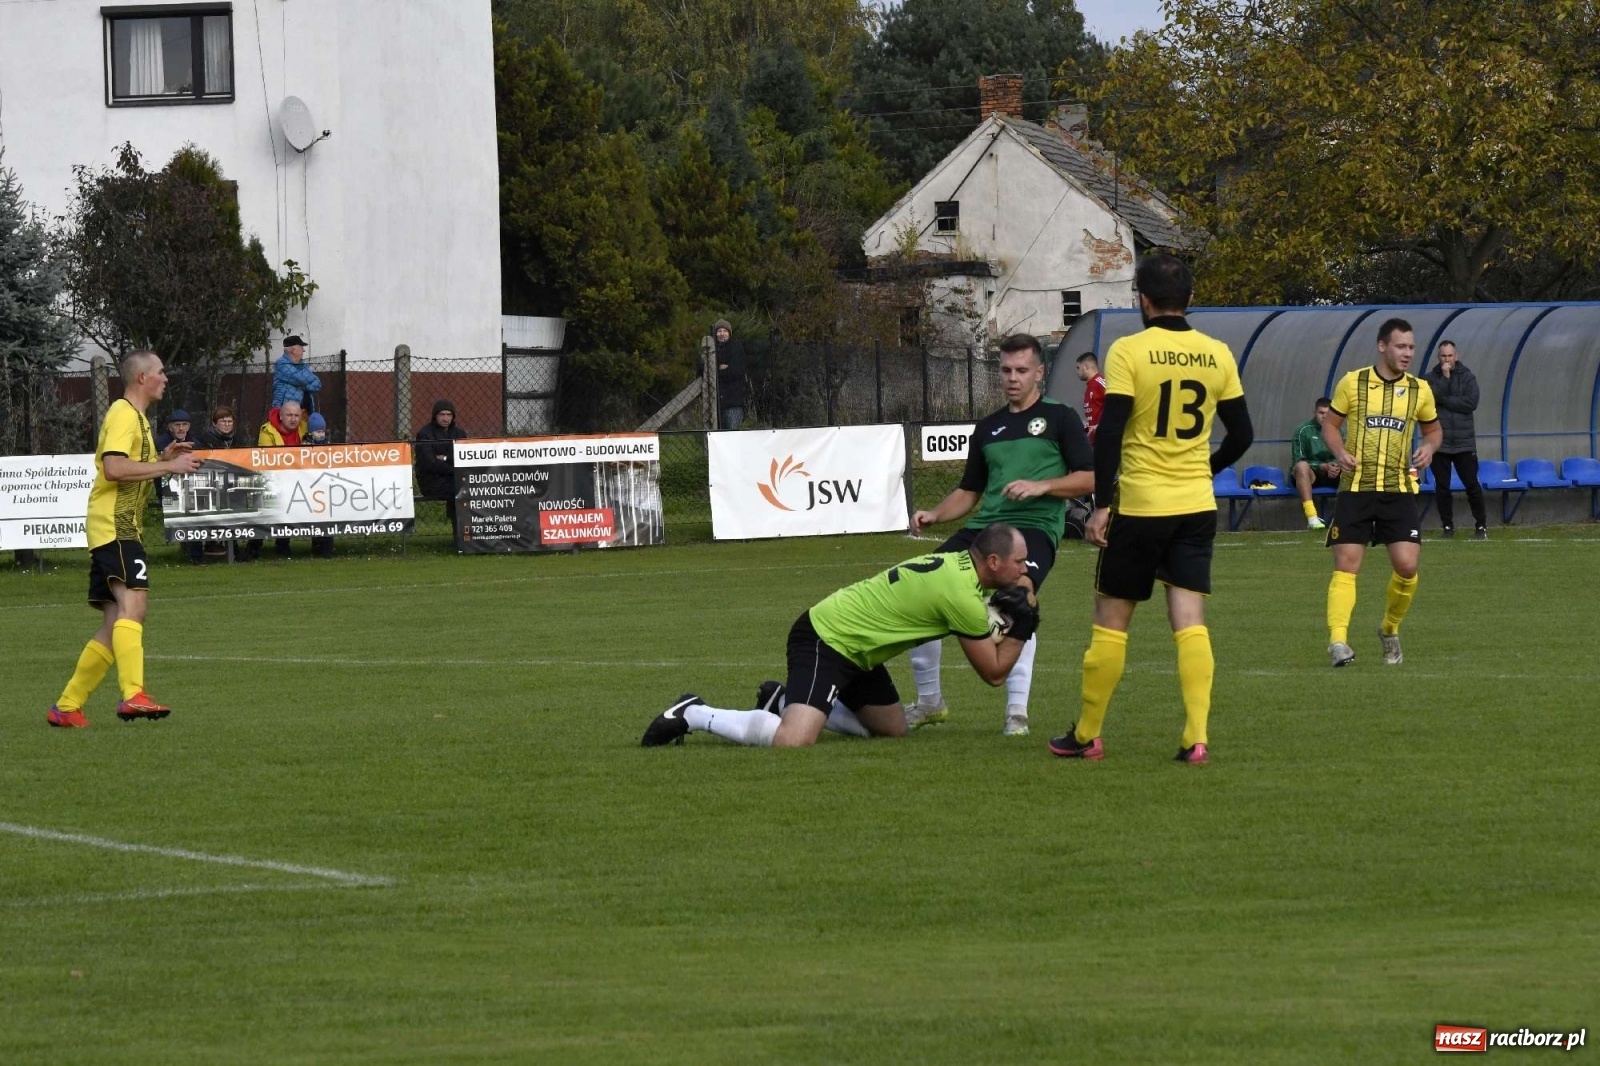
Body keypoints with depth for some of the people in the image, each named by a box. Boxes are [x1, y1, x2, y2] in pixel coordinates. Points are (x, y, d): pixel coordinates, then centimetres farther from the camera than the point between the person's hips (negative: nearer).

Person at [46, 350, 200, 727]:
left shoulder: (136, 417, 24)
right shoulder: (124, 414, -8)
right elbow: (114, 467, -22)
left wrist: (162, 456, 20)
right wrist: (167, 466, -18)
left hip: (122, 528, 11)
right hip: (114, 526, -11)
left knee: (115, 625, 9)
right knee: (133, 602, -26)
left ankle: (66, 707, 12)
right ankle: (132, 694, -40)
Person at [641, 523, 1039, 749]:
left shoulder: (956, 563, 7)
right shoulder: (963, 595, -20)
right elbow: (993, 672, -11)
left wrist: (1001, 614, 9)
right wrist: (1021, 629, 0)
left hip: (852, 648, 10)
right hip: (824, 642, -10)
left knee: (894, 728, 19)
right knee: (793, 740, -28)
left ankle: (785, 700, 22)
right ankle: (695, 716, -9)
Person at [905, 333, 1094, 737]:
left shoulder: (1059, 418, 6)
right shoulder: (988, 428, 22)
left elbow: (1089, 478, 0)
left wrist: (1041, 486, -14)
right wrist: (935, 515, 8)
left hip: (1035, 526, -6)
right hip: (985, 524, 6)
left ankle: (1017, 710, -26)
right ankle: (929, 701, 10)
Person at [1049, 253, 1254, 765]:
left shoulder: (1129, 351, -9)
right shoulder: (1217, 355, 4)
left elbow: (1110, 432, -14)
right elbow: (1241, 434, 11)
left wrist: (1101, 505, -9)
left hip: (1139, 506, -3)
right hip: (1197, 508, 3)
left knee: (1110, 621, 7)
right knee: (1190, 622, 2)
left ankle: (1086, 736, 15)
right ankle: (1196, 737, -8)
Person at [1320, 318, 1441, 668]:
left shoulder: (1419, 390, 6)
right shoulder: (1353, 383, 1)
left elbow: (1433, 428, 20)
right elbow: (1330, 423, 10)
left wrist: (1429, 447, -3)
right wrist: (1340, 452, -10)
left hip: (1399, 490, 1)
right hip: (1356, 487, -1)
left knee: (1407, 565, -8)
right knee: (1346, 565, -8)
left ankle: (1390, 630, 15)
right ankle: (1338, 639, -12)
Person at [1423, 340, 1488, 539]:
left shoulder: (1468, 377, 4)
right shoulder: (1431, 378, 5)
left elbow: (1471, 403, -10)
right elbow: (1429, 398, -12)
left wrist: (1443, 400, -9)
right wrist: (1445, 378, -14)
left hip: (1464, 442, -1)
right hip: (1439, 442, 1)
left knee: (1472, 485, -2)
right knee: (1442, 487, 3)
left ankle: (1481, 526, 7)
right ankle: (1447, 527, 12)